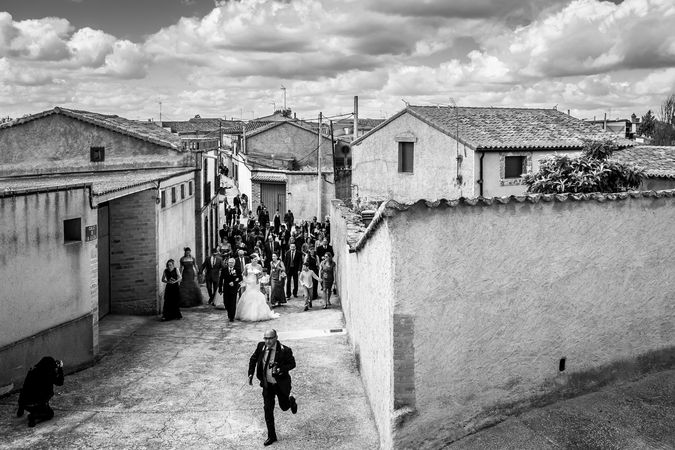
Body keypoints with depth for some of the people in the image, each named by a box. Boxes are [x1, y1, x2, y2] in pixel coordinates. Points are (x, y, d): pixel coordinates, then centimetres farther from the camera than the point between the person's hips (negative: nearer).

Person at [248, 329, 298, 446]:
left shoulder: (285, 350, -24)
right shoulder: (261, 346, -12)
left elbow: (292, 364, -12)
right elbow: (253, 359, 5)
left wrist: (280, 369, -29)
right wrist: (251, 374, -3)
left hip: (281, 384, -3)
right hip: (267, 384, 3)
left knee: (284, 406, 15)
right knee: (268, 409, 1)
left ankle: (291, 401, 52)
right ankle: (271, 436, 14)